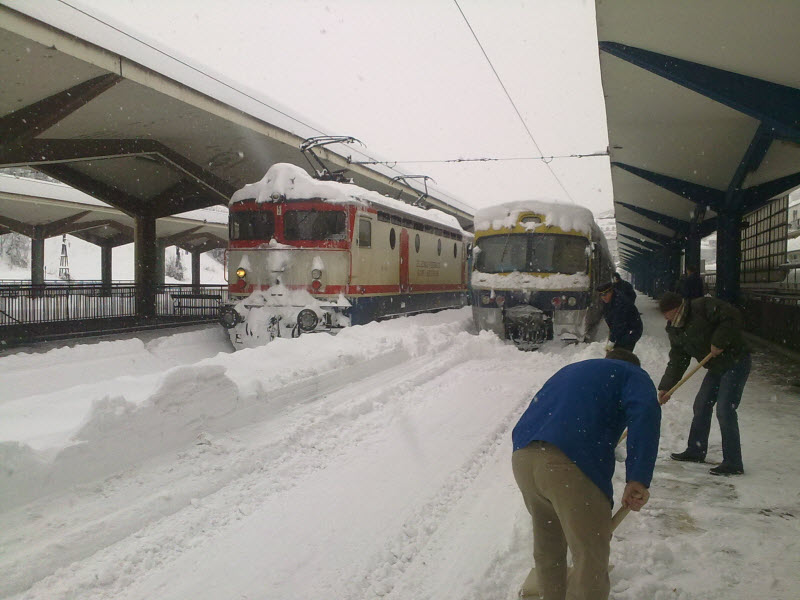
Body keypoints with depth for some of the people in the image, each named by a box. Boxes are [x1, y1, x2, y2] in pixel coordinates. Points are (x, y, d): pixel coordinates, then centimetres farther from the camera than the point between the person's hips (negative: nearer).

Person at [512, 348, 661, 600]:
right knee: (591, 562, 7)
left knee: (547, 546, 27)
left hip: (522, 457, 7)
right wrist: (638, 479, -11)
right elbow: (645, 412, -7)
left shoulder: (569, 371, 35)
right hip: (571, 466, -7)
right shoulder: (633, 374, 16)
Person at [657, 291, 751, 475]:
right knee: (701, 406, 13)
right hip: (716, 367, 9)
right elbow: (677, 361, 5)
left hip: (736, 362, -9)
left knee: (725, 410, -13)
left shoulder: (703, 307, -19)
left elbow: (732, 317, -26)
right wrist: (666, 387, -2)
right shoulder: (675, 331, 5)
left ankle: (733, 463, -6)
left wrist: (719, 342, -26)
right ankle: (695, 451, 29)